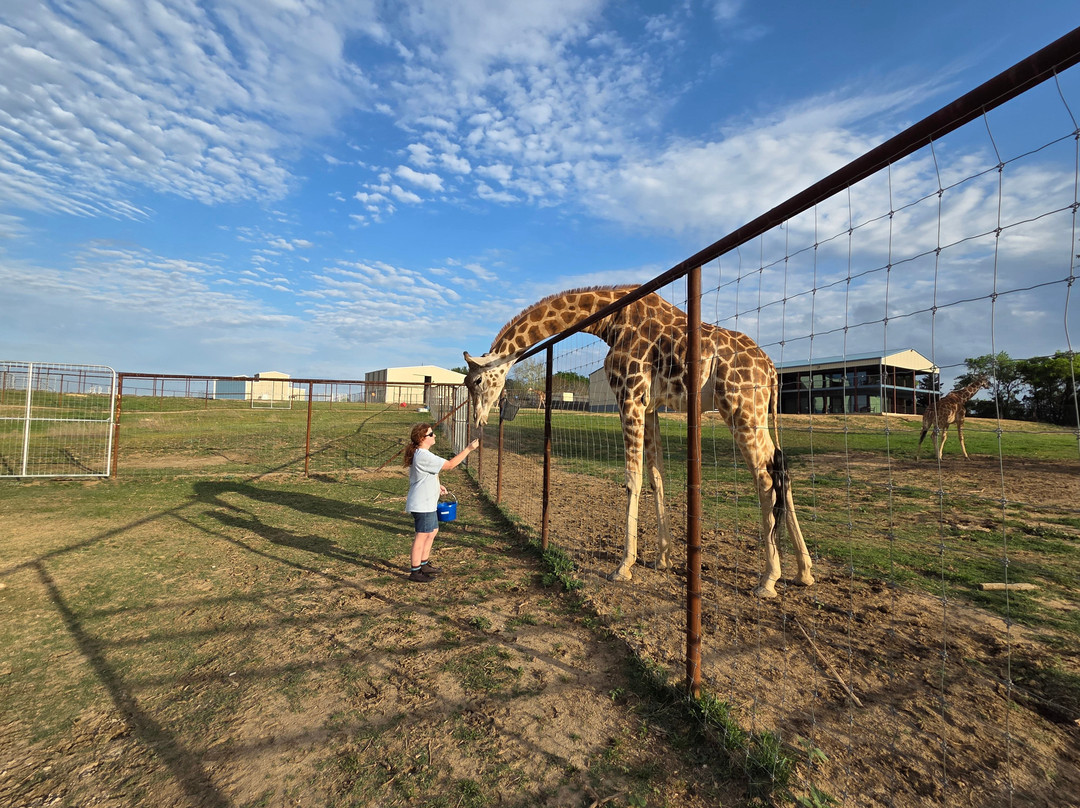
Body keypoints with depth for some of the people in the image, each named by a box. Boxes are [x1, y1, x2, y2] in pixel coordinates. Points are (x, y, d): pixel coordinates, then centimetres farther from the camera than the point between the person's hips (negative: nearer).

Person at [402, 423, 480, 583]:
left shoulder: (420, 453, 10)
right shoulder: (424, 456, -25)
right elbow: (450, 465, -25)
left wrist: (437, 485, 14)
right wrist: (469, 449, -22)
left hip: (427, 502, 11)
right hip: (422, 504, -11)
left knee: (432, 531, 20)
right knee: (422, 536, 0)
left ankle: (424, 564, 33)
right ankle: (415, 571, 12)